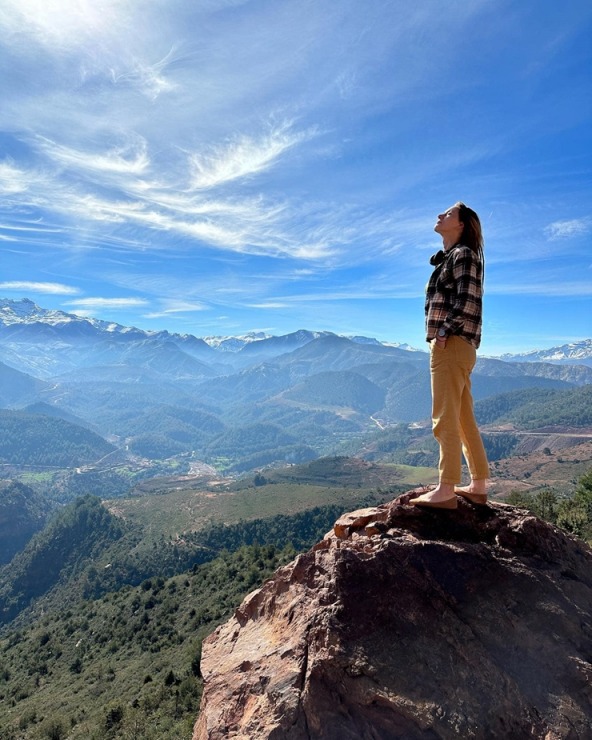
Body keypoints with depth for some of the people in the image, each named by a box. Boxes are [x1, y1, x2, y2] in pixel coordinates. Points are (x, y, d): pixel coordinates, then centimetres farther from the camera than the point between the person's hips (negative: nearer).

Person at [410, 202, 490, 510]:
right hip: (452, 346, 10)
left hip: (452, 344, -10)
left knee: (446, 419, -11)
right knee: (464, 419, 10)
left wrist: (446, 331, -16)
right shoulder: (449, 258, 24)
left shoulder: (463, 254, -4)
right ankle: (478, 486, 17)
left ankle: (446, 491, -7)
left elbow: (468, 300, -17)